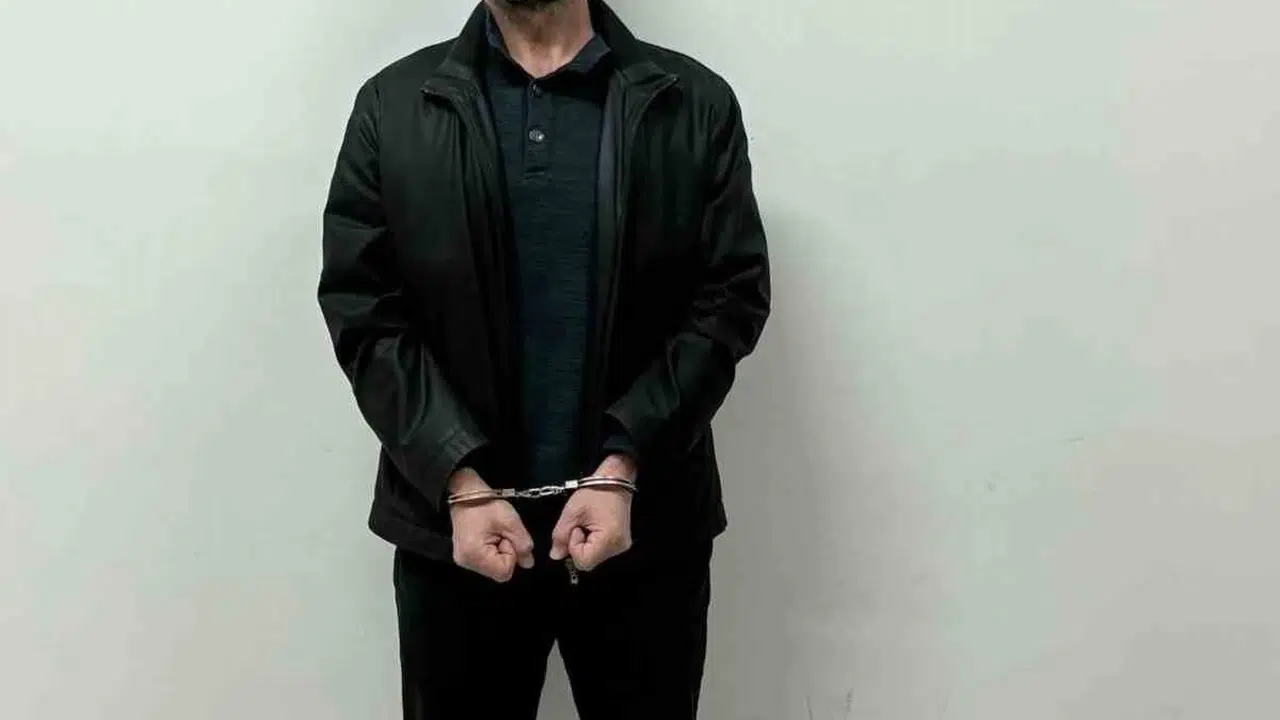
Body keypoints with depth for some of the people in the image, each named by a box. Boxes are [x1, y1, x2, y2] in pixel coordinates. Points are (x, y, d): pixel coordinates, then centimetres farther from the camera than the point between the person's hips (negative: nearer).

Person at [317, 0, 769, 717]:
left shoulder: (697, 103, 3)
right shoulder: (393, 106, 4)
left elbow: (729, 300, -2)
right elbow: (364, 311, -1)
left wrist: (625, 466, -13)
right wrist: (459, 482, -11)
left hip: (647, 523, 0)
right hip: (452, 524, 1)